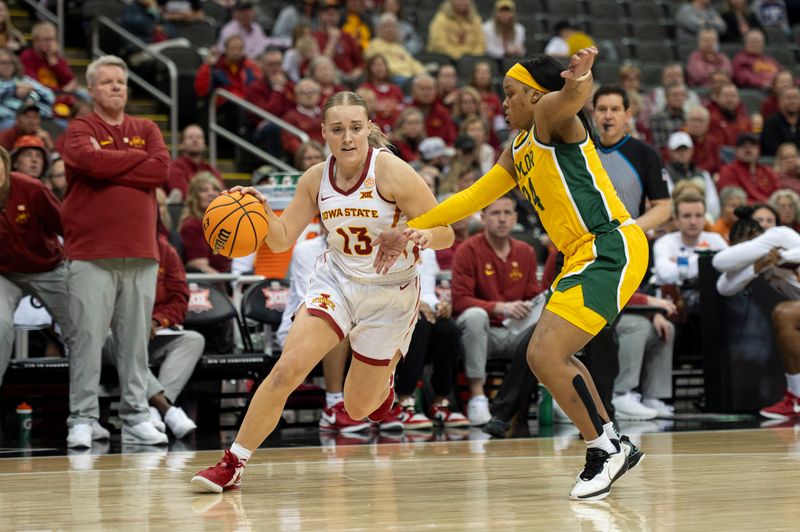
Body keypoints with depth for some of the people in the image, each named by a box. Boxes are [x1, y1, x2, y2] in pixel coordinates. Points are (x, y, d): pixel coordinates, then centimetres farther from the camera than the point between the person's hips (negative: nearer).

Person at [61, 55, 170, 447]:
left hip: (140, 253, 4)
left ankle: (136, 418, 11)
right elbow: (90, 161, -17)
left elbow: (162, 170, -2)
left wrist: (109, 167, -6)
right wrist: (137, 158, -4)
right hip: (92, 253, -4)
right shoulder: (80, 129, 4)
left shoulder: (147, 130, 16)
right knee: (89, 338, -6)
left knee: (136, 340, 5)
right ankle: (82, 419, -2)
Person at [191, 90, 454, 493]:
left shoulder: (391, 171, -19)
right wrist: (261, 211, -20)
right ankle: (232, 464, -13)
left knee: (358, 409, 8)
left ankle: (383, 372, 47)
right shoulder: (316, 178, -6)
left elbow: (445, 234, -16)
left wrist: (417, 236, -39)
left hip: (390, 292, -2)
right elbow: (282, 239, 1)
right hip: (336, 280, 2)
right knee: (287, 369, -21)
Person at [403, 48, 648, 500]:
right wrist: (417, 226, 30)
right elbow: (477, 195, 30)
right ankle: (613, 446, 25)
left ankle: (605, 449, -7)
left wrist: (579, 80, -56)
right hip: (584, 256, 11)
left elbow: (571, 96, -32)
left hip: (612, 248, -11)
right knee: (549, 356, 19)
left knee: (545, 353, -16)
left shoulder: (550, 117, -7)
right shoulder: (519, 149, 21)